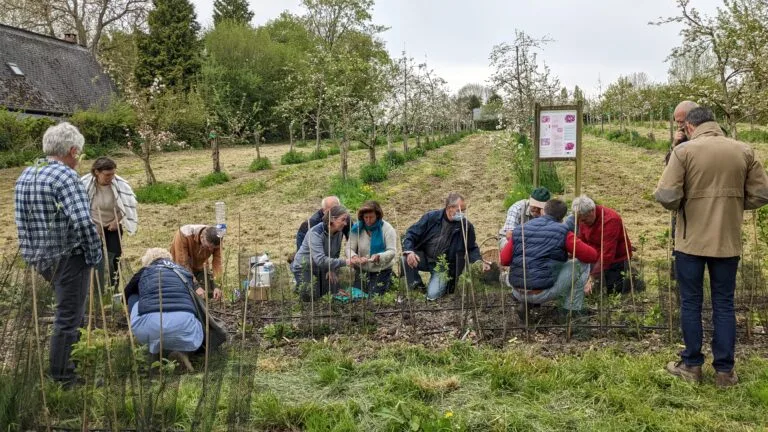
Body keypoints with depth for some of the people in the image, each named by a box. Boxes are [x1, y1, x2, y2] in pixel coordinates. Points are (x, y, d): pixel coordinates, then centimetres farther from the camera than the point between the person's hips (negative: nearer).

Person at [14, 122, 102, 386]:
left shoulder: (24, 176, 10)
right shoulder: (65, 176, -17)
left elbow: (22, 221, 14)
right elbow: (82, 221, -26)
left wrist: (35, 252, 18)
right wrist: (95, 255, -13)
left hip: (39, 258, 8)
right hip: (68, 257, -8)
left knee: (67, 310, 24)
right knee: (68, 317, 2)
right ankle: (61, 378, 10)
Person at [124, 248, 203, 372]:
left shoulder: (145, 271, 26)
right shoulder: (185, 272, 31)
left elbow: (126, 295, 44)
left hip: (150, 326, 0)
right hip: (184, 323, 0)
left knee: (133, 298, 30)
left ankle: (156, 345, 22)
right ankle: (182, 350, 6)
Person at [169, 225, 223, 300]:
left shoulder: (215, 239, -26)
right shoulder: (184, 235, -37)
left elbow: (217, 262, -24)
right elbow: (183, 264, -35)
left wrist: (216, 286, -37)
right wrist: (196, 286, -41)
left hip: (200, 266, 3)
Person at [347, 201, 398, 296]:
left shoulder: (387, 229, -13)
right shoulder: (357, 228, -7)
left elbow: (392, 251, -17)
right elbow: (349, 248, -8)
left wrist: (379, 257, -38)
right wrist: (354, 257, -32)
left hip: (382, 270, -3)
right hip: (362, 270, 3)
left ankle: (387, 282, 22)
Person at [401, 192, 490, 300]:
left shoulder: (467, 226, -11)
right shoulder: (431, 217, -13)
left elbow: (472, 249, 4)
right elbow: (412, 233, -10)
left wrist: (480, 262, -16)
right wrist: (409, 251, -29)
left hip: (443, 266, -1)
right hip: (424, 258, 1)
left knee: (433, 295, -19)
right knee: (406, 259, -29)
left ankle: (445, 283, 17)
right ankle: (417, 287, -1)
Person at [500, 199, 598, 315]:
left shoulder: (520, 229, 8)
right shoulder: (562, 232, -4)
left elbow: (504, 260, 4)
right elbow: (592, 256, 0)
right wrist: (572, 251, 21)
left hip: (518, 294, 5)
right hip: (544, 294, -5)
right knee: (581, 264, 12)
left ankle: (526, 306, 18)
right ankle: (572, 309, 13)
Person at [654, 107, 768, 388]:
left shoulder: (684, 151, -9)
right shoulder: (744, 151, 1)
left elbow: (666, 197, -17)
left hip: (691, 241, -2)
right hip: (728, 241, 3)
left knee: (691, 303, 10)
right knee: (724, 305, 11)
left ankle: (692, 365, 18)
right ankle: (725, 370, 16)